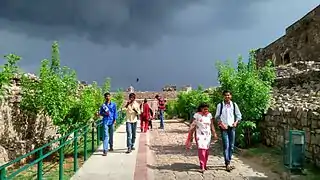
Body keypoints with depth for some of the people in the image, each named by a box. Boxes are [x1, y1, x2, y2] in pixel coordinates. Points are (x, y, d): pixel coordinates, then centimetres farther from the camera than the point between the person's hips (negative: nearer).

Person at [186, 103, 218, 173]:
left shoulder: (209, 115, 4)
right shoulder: (197, 115, -7)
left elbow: (212, 126, 10)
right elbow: (193, 126, -4)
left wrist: (214, 134, 8)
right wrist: (190, 136, -5)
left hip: (207, 135, 4)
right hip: (200, 135, -4)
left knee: (206, 150, 6)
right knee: (201, 149, -13)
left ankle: (205, 165, 21)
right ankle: (202, 167, -9)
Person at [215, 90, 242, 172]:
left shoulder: (234, 105, 6)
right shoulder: (220, 105, 0)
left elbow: (238, 115, 11)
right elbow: (217, 116, 4)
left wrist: (236, 122, -6)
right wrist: (221, 124, -9)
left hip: (232, 127, 3)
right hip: (224, 127, -3)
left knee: (231, 145, 7)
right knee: (226, 145, -8)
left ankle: (228, 161, 21)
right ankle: (227, 163, -5)